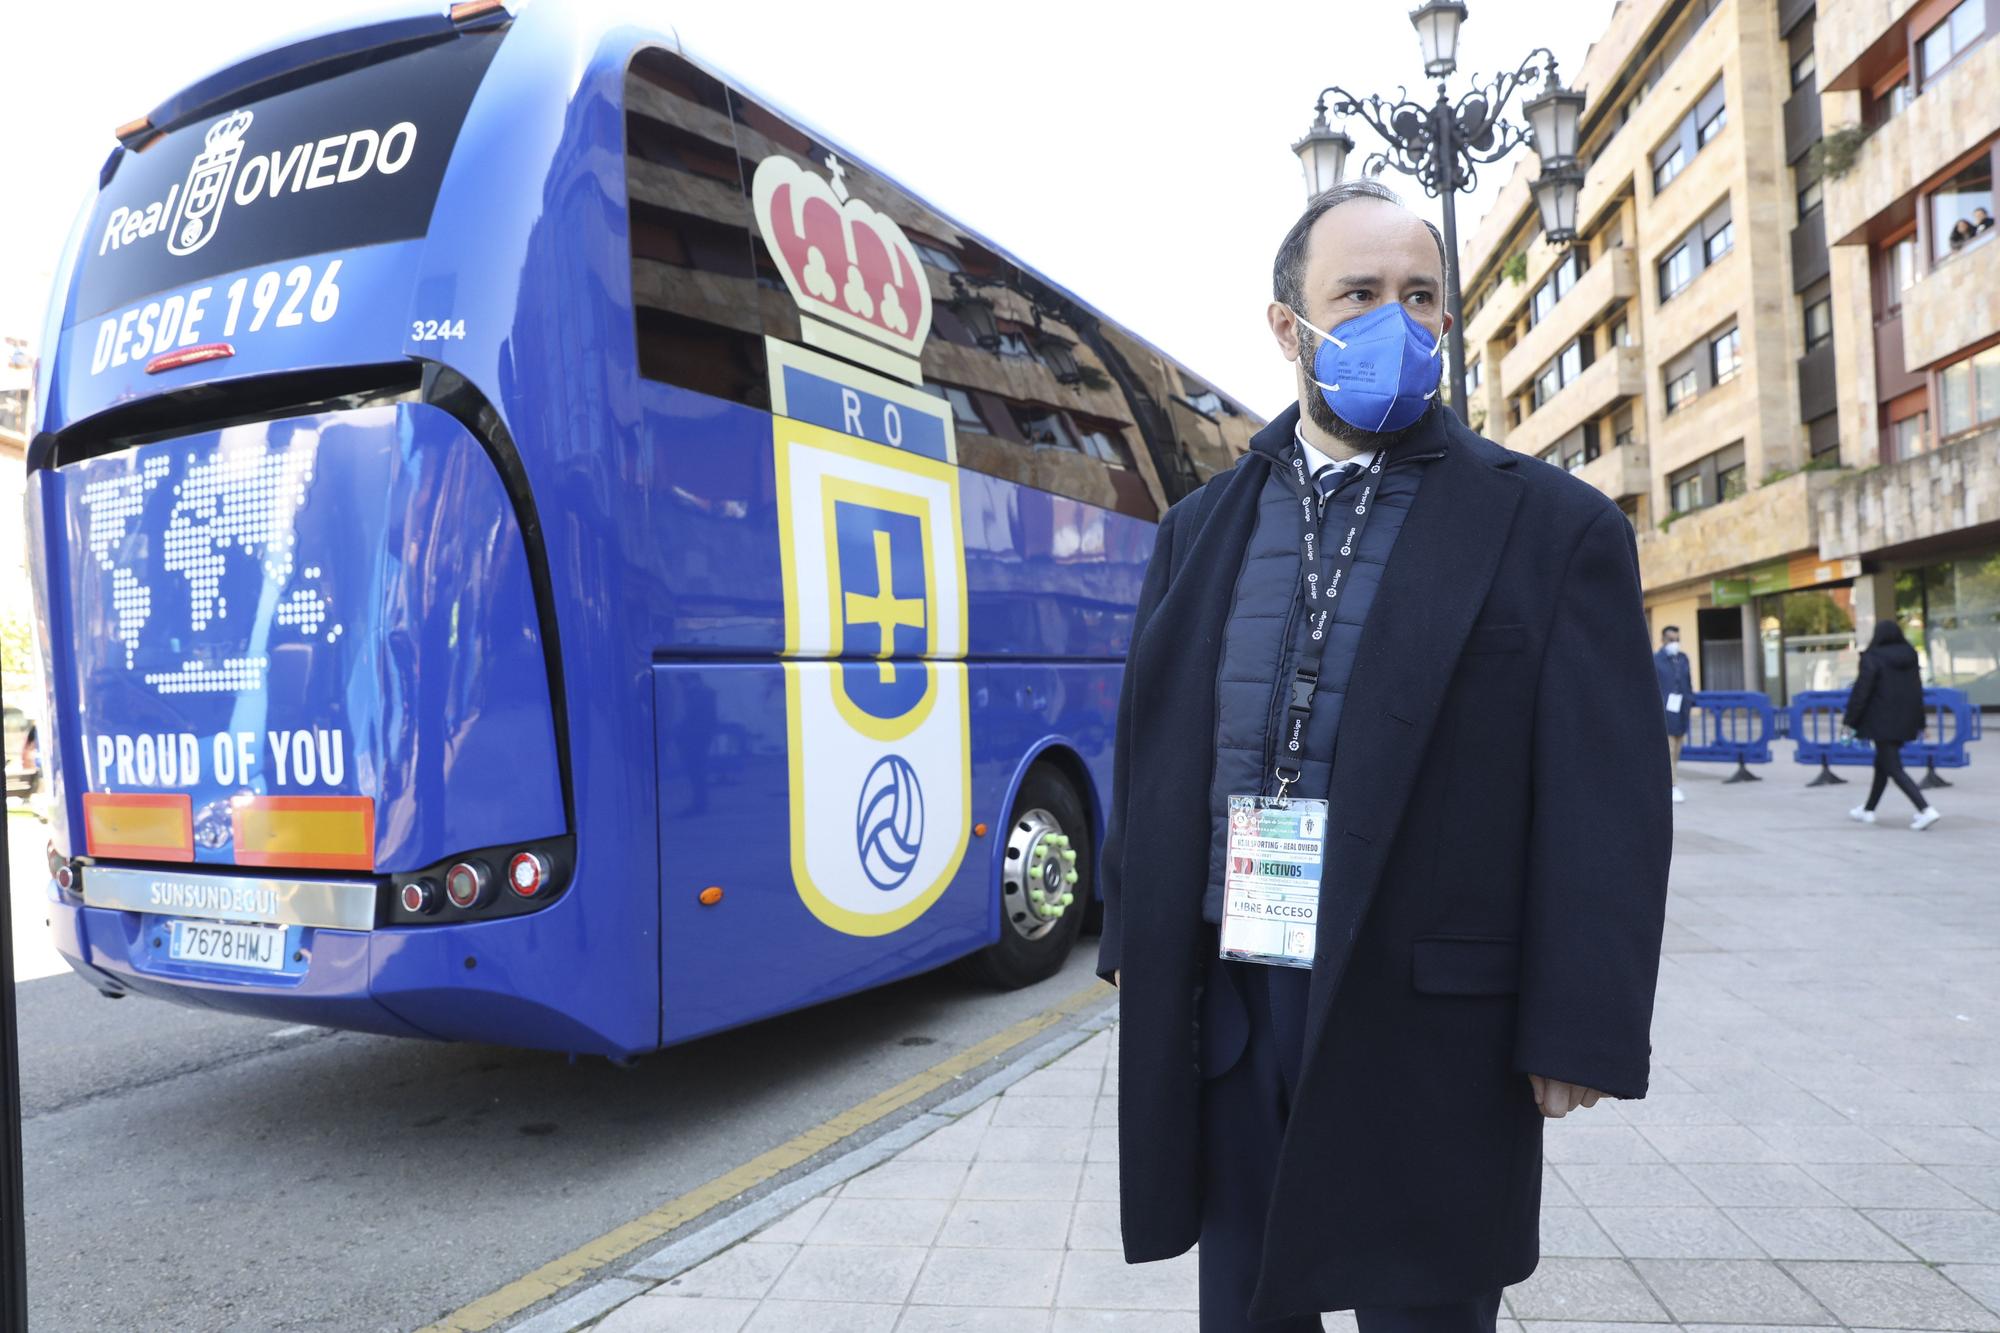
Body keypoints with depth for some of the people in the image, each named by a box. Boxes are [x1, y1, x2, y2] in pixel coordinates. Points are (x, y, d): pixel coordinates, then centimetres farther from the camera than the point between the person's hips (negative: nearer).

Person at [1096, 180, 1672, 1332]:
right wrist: (1135, 945, 11)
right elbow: (1150, 755, 12)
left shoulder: (1555, 529, -3)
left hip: (1426, 1033, -3)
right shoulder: (1202, 530, 9)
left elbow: (1608, 804, -6)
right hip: (1225, 1014, 4)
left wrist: (1579, 1038, -8)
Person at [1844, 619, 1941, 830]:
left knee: (1894, 769, -6)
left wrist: (1849, 719, -7)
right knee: (1882, 764, 19)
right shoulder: (1909, 657, 7)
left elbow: (1861, 691, -14)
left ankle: (1926, 810, -19)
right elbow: (1918, 691, 11)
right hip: (1905, 722, 8)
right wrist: (1919, 723, 17)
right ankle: (1868, 810, 29)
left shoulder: (1872, 658, -13)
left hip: (1882, 722, -8)